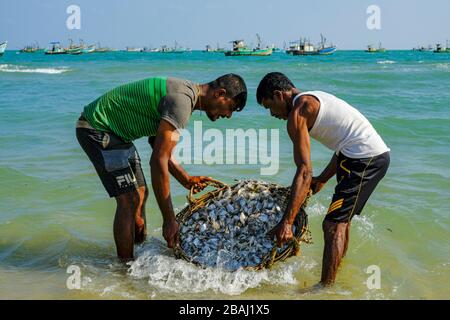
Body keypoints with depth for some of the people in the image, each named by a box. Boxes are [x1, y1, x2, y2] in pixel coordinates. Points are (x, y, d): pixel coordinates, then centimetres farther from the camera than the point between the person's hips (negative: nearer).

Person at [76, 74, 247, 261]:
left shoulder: (185, 91, 6)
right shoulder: (182, 100, -26)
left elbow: (159, 148, 16)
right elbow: (158, 162, -29)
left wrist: (186, 180, 10)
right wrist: (169, 220, -25)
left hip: (115, 131, 11)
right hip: (96, 128, -10)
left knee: (140, 194, 13)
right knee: (129, 200, -13)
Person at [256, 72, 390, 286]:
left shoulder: (297, 113, -11)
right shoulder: (314, 99, 19)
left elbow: (304, 172, -20)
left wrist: (287, 222, -23)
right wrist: (322, 179, 28)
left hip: (364, 159, -10)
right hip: (378, 154, 10)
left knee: (332, 225, -8)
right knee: (341, 218, 24)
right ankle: (336, 272, 40)